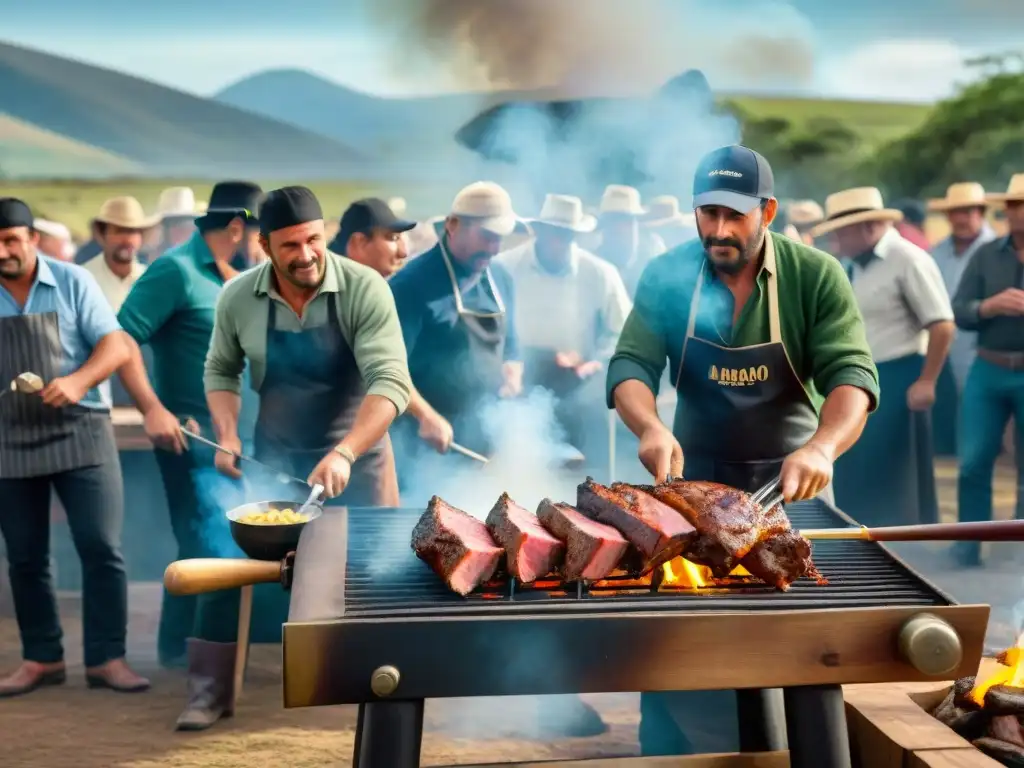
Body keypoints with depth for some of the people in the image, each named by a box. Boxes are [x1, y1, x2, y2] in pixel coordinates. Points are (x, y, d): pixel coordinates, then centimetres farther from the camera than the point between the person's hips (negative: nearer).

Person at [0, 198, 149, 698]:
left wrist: (79, 380, -23)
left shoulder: (72, 282, -2)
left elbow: (114, 345, -6)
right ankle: (41, 658, 23)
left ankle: (106, 658, 5)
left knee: (102, 549, -5)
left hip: (79, 434, -2)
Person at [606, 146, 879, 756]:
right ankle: (674, 752, 21)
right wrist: (651, 428, -34)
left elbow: (852, 373, -21)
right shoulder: (667, 277, -9)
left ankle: (782, 748, 30)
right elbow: (631, 365, -13)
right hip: (693, 475, 1)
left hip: (791, 478, 0)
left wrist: (822, 447, -41)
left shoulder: (817, 278, -14)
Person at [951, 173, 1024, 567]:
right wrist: (990, 305, -19)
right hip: (987, 371, 2)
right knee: (973, 462, 0)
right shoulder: (985, 255, 5)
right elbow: (959, 312, 1)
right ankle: (967, 547, 12)